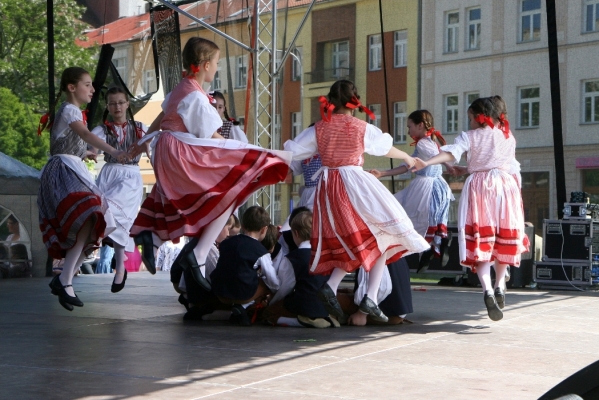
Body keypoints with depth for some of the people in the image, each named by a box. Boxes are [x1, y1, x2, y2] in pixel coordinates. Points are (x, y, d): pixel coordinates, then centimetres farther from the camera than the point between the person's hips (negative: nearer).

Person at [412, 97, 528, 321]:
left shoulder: (470, 137, 3)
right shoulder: (508, 136, 16)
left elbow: (451, 153, -14)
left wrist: (426, 163, -27)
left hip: (478, 186, -3)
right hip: (506, 184, 3)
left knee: (480, 241, -6)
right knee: (504, 237, 17)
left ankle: (487, 290, -23)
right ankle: (499, 286, 16)